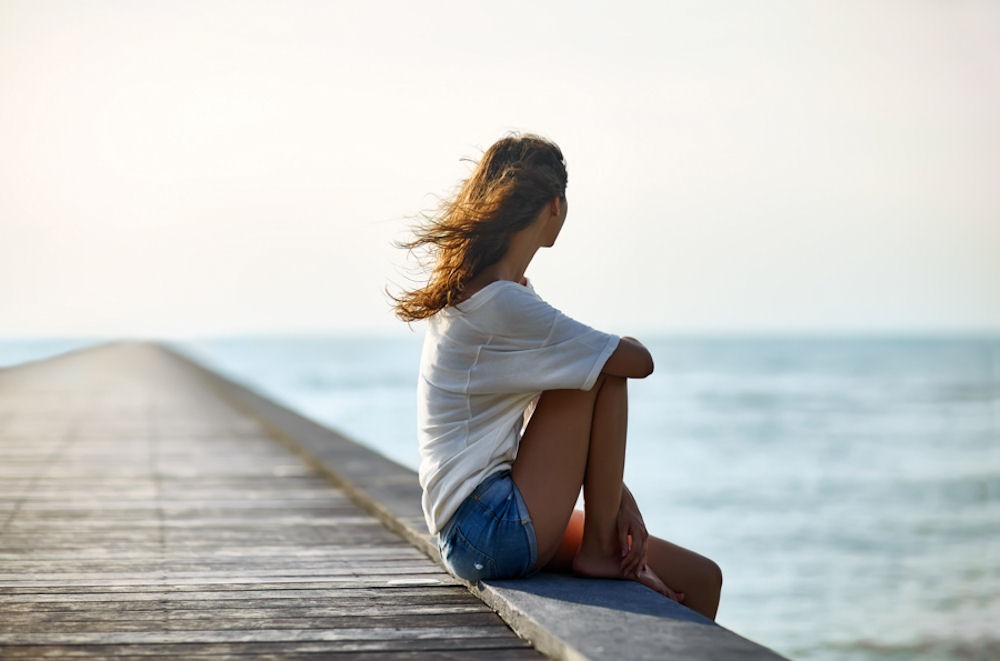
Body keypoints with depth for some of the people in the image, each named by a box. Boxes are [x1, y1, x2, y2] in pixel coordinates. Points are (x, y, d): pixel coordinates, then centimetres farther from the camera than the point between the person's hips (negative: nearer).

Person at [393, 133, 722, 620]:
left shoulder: (471, 294, 13)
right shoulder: (501, 306, -19)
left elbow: (572, 428, 13)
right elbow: (637, 360, -18)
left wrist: (617, 495, 2)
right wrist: (618, 346, 6)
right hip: (495, 532, -9)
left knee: (700, 579, 7)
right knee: (605, 369, -11)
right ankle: (599, 550, -3)